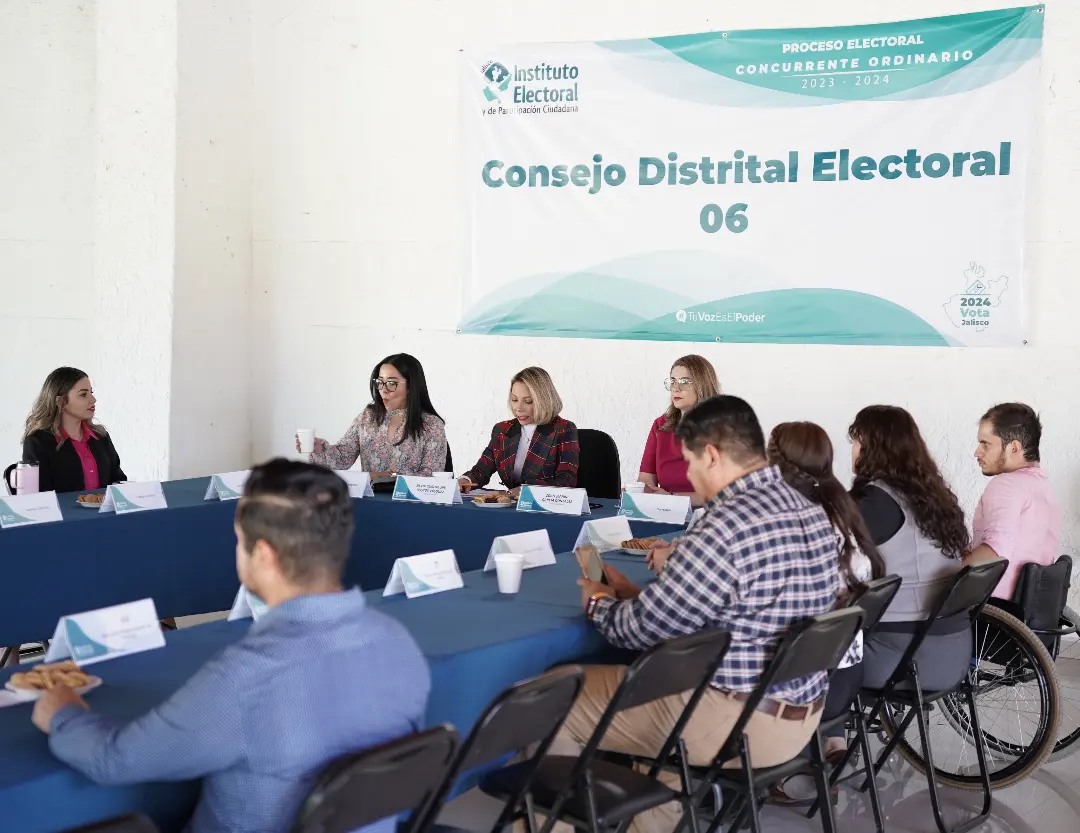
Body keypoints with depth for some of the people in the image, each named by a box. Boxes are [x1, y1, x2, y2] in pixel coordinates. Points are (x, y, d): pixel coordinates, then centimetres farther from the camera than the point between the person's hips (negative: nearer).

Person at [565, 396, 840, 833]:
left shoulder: (726, 527, -25)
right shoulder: (811, 512, 4)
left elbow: (645, 628, -16)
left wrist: (599, 603, 5)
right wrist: (633, 594, 12)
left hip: (736, 720, -9)